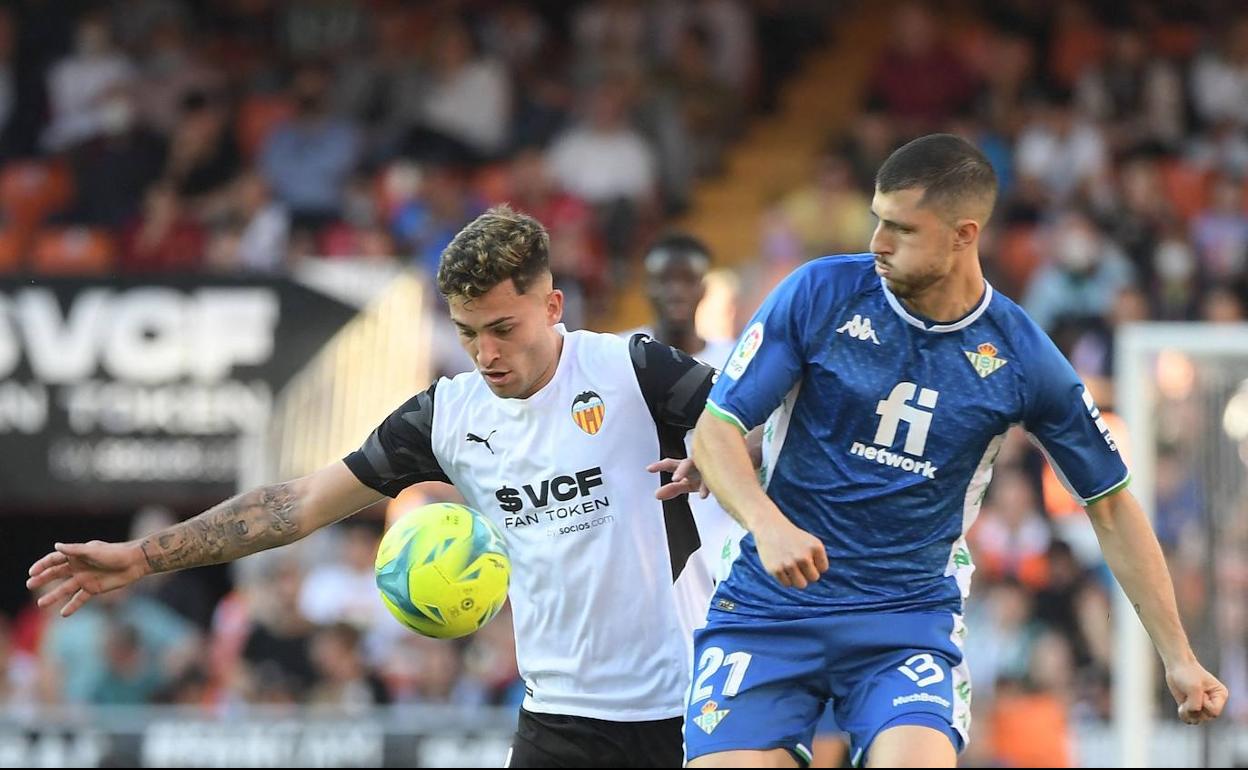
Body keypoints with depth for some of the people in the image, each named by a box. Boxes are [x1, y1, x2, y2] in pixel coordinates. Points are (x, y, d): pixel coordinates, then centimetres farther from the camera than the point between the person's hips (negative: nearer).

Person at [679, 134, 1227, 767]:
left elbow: (1110, 505, 9)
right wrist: (769, 524, -24)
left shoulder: (1022, 359, -3)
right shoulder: (820, 293, -5)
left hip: (909, 620, -1)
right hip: (770, 607, 1)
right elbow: (715, 428, -4)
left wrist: (1178, 658, 7)